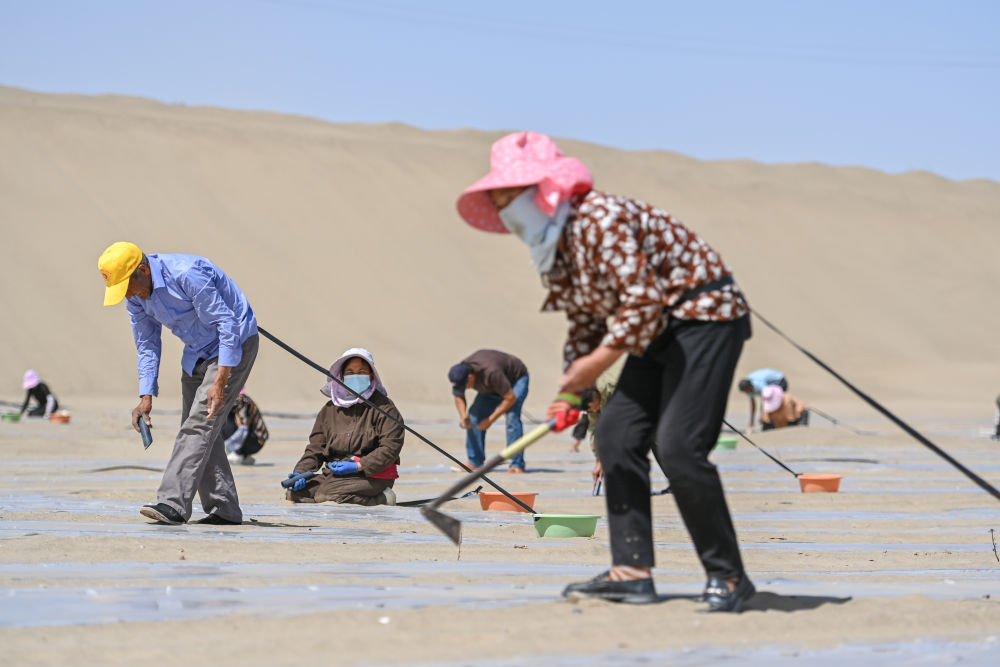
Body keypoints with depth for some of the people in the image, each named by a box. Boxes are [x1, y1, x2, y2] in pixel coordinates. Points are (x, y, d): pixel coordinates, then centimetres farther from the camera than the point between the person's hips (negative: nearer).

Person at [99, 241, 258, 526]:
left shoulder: (187, 274, -31)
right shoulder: (136, 296, -6)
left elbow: (228, 324, -27)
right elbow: (147, 346, 6)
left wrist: (220, 382, -29)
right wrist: (146, 397, -5)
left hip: (235, 343, -9)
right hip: (198, 351, 9)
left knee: (200, 423, -18)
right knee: (198, 428, 5)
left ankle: (173, 504, -25)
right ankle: (224, 510, 9)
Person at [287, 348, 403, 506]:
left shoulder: (383, 406, -1)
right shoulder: (329, 409, 16)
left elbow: (390, 448, -9)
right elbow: (315, 447, 14)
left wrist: (358, 466, -19)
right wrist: (301, 472, -5)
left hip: (372, 474, -7)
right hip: (333, 472, 7)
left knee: (326, 495, -31)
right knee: (294, 494, -13)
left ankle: (380, 499, -9)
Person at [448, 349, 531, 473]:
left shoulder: (491, 372, -43)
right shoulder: (460, 374, -22)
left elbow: (510, 398, -35)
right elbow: (459, 396, -1)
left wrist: (491, 420, -33)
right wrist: (463, 415, -20)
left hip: (516, 379, -7)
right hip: (491, 388, 7)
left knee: (512, 417, -26)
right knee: (474, 415, -6)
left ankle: (517, 464, -23)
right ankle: (475, 462, 2)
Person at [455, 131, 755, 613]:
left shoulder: (599, 219, -22)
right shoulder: (551, 245, 8)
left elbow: (643, 301, -27)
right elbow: (586, 320, 14)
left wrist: (597, 363, -20)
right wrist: (571, 389, 2)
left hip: (706, 316, -10)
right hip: (659, 331, 10)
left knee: (677, 446, -18)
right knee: (616, 435, 1)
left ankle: (728, 577, -9)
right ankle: (632, 571, 3)